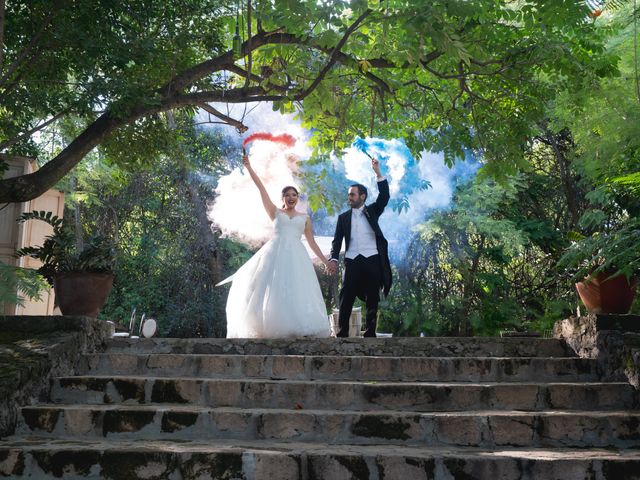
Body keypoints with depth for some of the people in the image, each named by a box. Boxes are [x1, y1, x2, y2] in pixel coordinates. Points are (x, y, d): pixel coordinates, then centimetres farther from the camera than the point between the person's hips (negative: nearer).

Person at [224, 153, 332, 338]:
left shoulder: (305, 218, 18)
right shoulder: (275, 212, 13)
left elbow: (312, 242, 19)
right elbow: (261, 188, 6)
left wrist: (325, 261, 13)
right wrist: (249, 168, 0)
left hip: (296, 256, 1)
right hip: (276, 254, -1)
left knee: (298, 292, -7)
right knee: (273, 291, -7)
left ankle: (301, 331, -9)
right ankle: (271, 329, -8)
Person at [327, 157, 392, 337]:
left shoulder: (372, 211, 12)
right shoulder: (343, 217, 14)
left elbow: (384, 197, -3)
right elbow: (337, 240, 8)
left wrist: (378, 173, -11)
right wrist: (333, 259, -7)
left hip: (372, 260, 0)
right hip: (352, 261, 1)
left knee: (372, 300, 3)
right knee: (346, 299, -5)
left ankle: (370, 333, 9)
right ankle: (342, 333, -4)